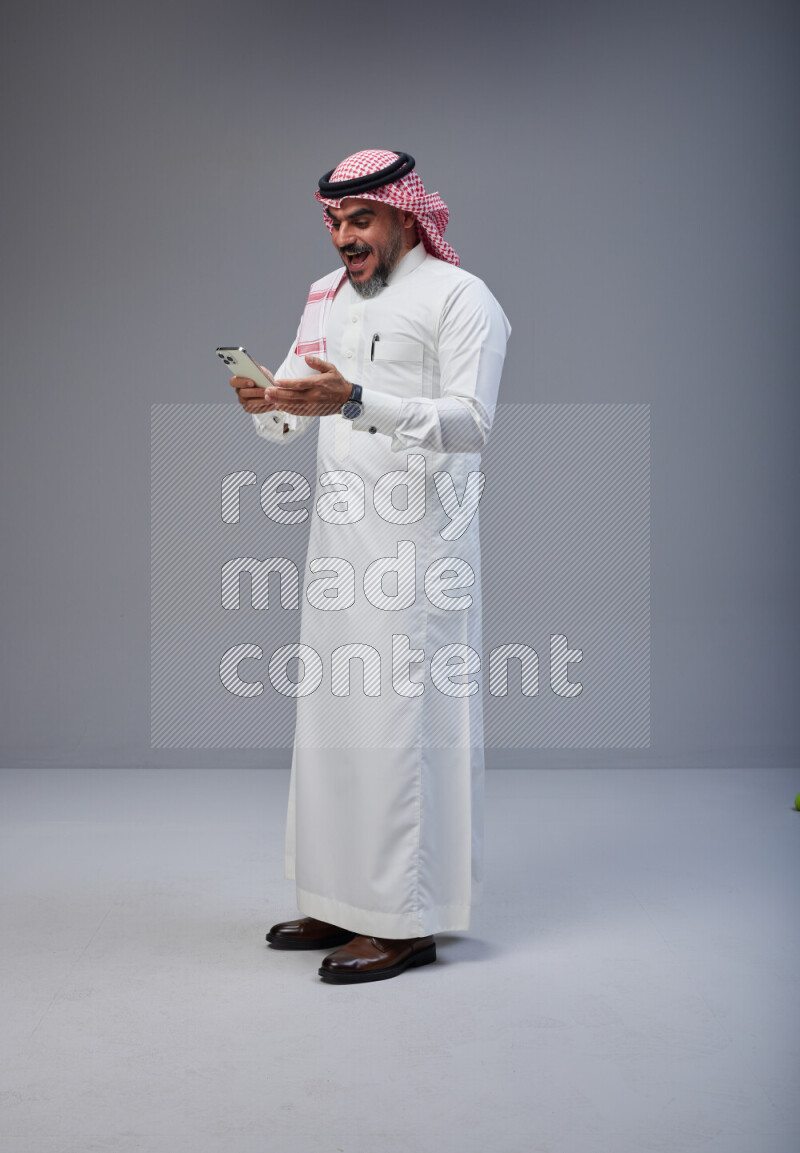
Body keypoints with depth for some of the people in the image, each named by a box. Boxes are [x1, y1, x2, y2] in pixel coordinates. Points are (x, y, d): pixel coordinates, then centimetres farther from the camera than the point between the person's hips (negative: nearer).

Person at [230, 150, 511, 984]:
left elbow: (470, 421, -17)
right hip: (338, 534, 8)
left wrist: (355, 401, -27)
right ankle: (347, 902, 19)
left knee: (400, 717, -7)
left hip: (416, 539, -7)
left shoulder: (459, 296, -4)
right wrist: (264, 404, -6)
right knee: (329, 714, 8)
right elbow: (289, 421, 18)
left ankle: (408, 920, 1)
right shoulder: (327, 296, 19)